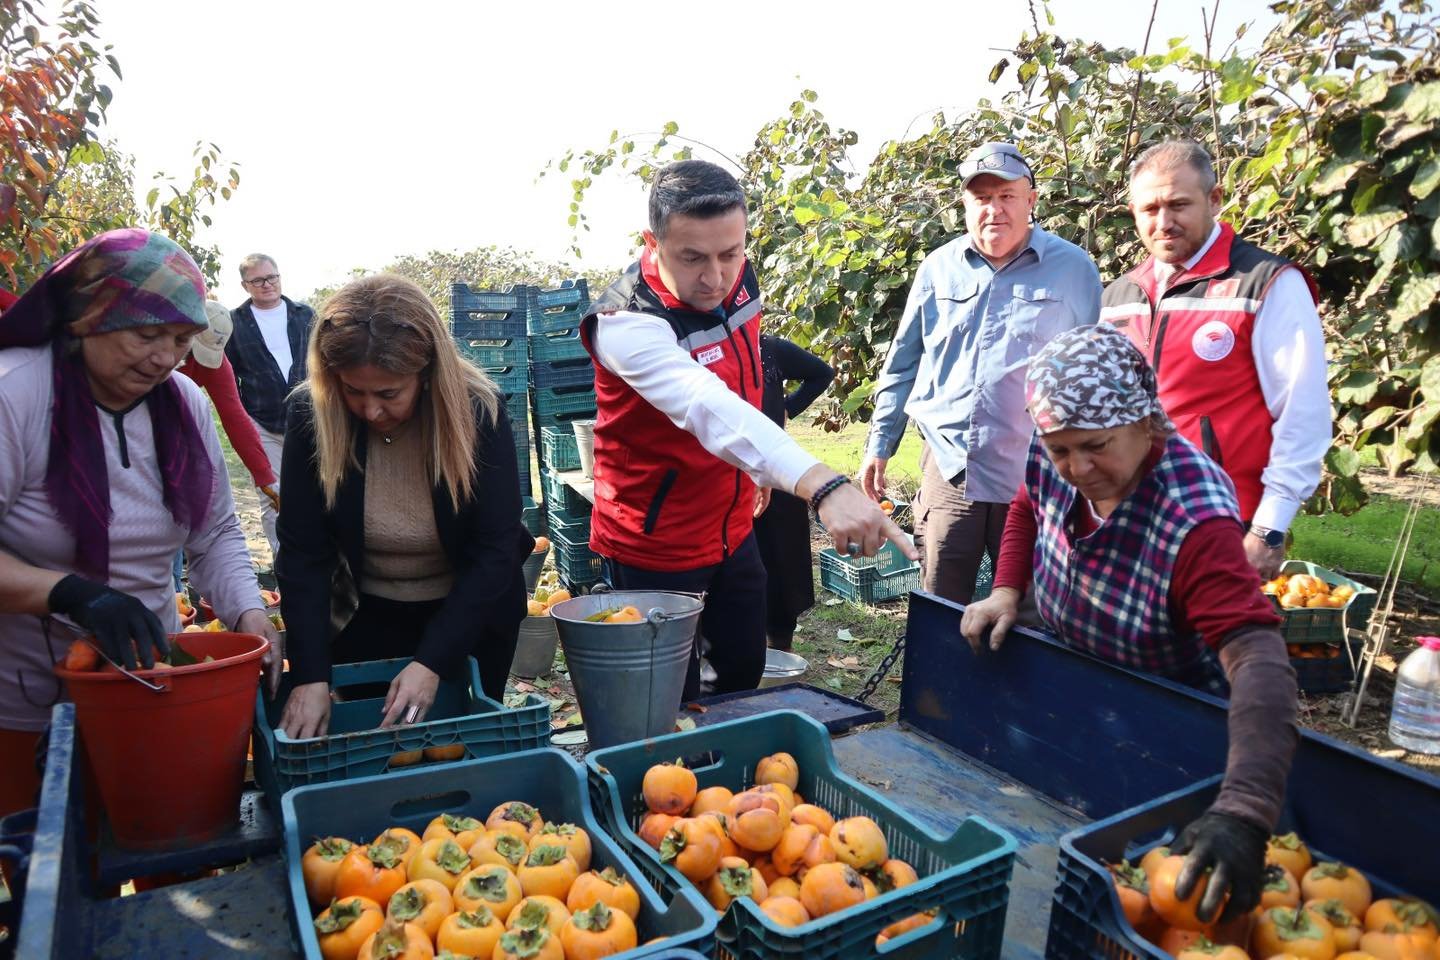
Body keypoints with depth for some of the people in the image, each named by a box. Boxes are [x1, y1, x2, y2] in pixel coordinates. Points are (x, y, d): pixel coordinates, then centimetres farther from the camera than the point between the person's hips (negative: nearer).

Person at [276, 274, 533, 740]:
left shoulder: (478, 411, -22)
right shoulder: (311, 416, -17)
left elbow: (496, 552, -22)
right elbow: (303, 553, -17)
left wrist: (432, 663, -29)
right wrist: (310, 675, -25)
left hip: (470, 615, -1)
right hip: (366, 617, 1)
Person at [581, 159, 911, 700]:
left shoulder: (740, 281, -6)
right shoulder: (626, 324, -29)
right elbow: (709, 409, -46)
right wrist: (823, 487, -59)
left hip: (733, 530, 7)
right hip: (655, 549, -6)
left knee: (745, 673, 20)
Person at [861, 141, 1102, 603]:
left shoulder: (1074, 270, 0)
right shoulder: (938, 269, 7)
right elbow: (902, 366, 13)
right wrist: (879, 445, 11)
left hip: (1037, 480, -1)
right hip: (948, 472, 2)